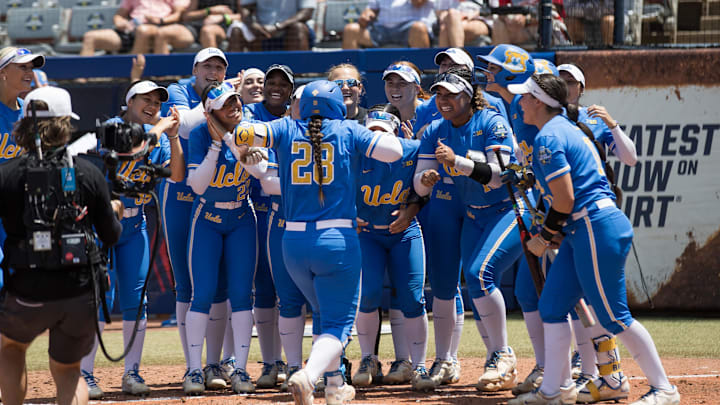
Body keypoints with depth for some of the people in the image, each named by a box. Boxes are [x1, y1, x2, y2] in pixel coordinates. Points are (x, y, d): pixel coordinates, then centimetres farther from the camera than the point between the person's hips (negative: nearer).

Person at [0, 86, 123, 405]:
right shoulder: (89, 174, -2)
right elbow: (111, 236, 7)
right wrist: (115, 212, 28)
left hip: (27, 295, -1)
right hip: (80, 294, 1)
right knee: (67, 371, 18)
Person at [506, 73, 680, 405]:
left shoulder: (547, 138, -12)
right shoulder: (569, 128, 18)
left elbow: (564, 200, -18)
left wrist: (546, 235, -4)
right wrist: (555, 233, 17)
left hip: (597, 228, -11)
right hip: (581, 231, 11)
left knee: (613, 316, -6)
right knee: (551, 306, 11)